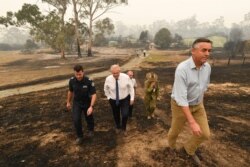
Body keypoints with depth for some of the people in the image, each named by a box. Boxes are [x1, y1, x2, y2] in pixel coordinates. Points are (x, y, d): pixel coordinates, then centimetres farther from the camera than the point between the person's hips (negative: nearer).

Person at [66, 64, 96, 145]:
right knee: (76, 120, -9)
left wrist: (91, 107, -35)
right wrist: (68, 102, 12)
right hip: (76, 103, 2)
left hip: (87, 103, -1)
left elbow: (94, 95, -26)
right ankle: (79, 136, 15)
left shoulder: (89, 81, -28)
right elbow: (70, 91, 2)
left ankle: (91, 130, 49)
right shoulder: (72, 81, -17)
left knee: (89, 118, 17)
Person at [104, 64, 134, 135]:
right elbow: (106, 89, 2)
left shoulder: (126, 77, -21)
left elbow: (131, 87, -7)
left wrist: (132, 98, -5)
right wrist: (109, 97, -1)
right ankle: (118, 127, 49)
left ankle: (123, 128, 24)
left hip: (125, 99, -1)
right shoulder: (108, 79, -19)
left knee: (125, 115, -8)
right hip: (113, 100, 1)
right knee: (116, 115, 17)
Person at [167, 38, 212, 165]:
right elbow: (181, 97, -33)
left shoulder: (207, 67, -8)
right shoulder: (182, 69, -31)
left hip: (198, 105, 6)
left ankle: (188, 149, 35)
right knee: (176, 130, 16)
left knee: (205, 134, 6)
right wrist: (192, 122, -34)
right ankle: (171, 147, 50)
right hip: (180, 105, -5)